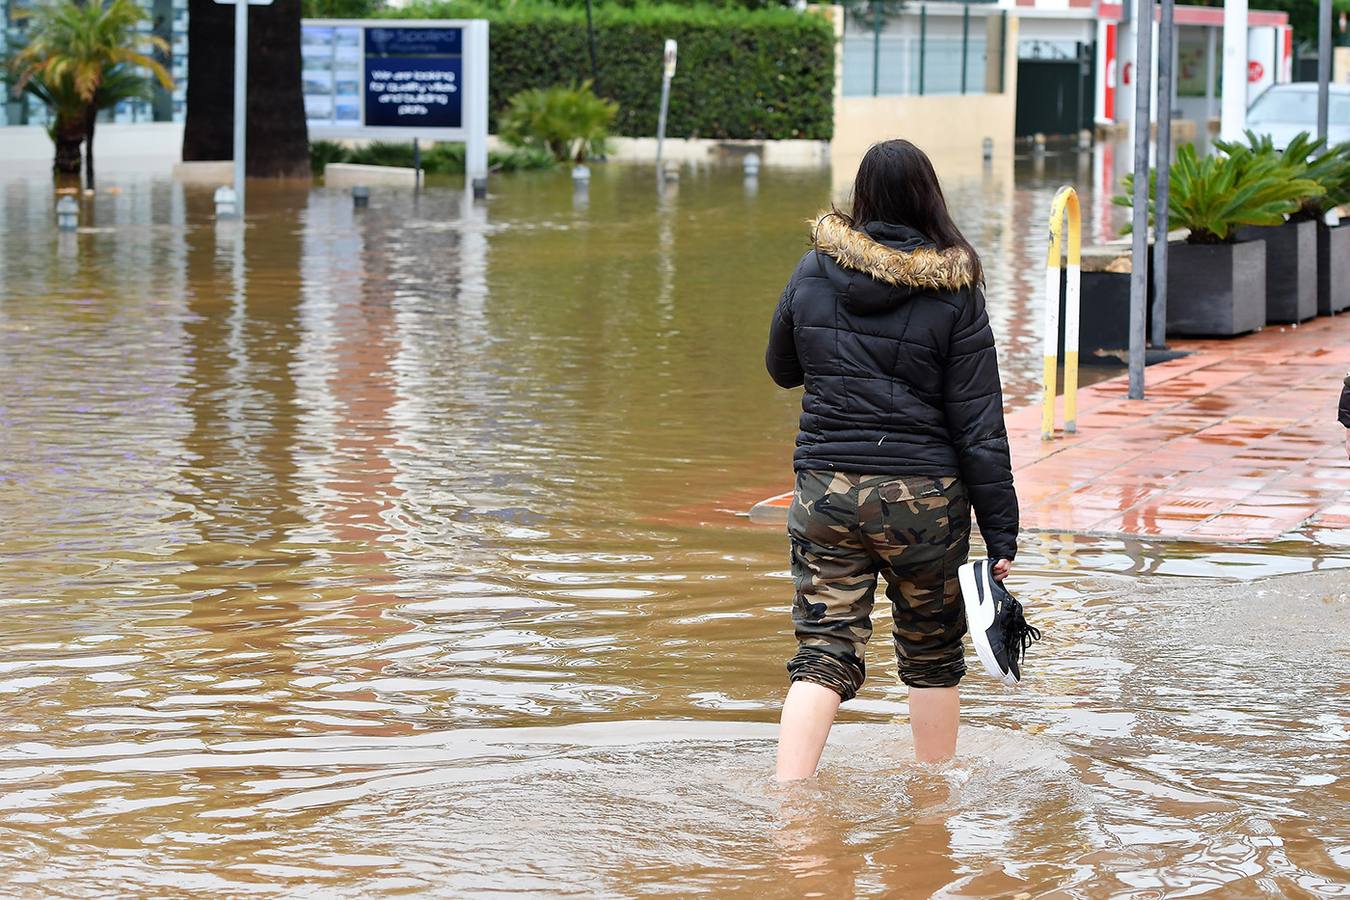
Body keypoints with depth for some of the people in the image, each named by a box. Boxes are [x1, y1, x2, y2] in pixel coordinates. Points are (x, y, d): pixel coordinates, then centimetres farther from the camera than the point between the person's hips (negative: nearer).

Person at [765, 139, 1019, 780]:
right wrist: (1001, 535, -4)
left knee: (823, 654, 3)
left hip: (825, 488, 2)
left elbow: (782, 369, 16)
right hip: (924, 494, -2)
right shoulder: (954, 294, -8)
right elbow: (979, 426, -8)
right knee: (932, 655, 16)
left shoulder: (813, 272, -1)